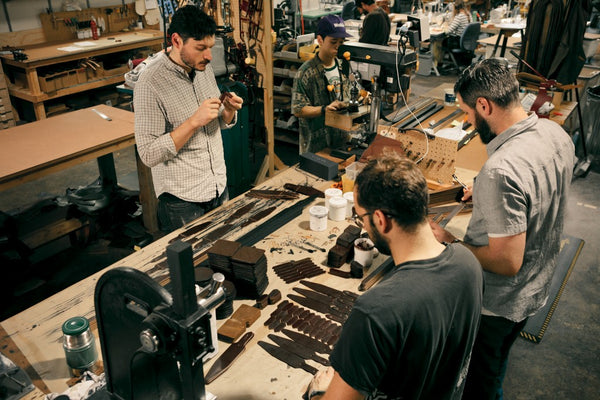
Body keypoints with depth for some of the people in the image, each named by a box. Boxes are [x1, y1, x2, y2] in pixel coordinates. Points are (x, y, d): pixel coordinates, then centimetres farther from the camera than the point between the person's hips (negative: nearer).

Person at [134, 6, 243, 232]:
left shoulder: (204, 68, 3)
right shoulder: (150, 84, -18)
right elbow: (149, 154, -20)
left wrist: (229, 111, -8)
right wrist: (194, 122, -27)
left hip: (219, 187, 7)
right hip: (182, 200, -6)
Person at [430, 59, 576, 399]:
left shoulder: (501, 170, -37)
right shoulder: (557, 134, -8)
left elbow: (507, 262, -32)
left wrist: (451, 242, -19)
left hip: (497, 303, -8)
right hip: (537, 288, 8)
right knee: (498, 361, 33)